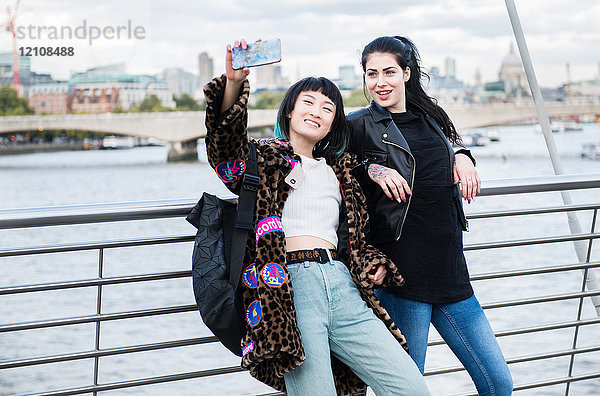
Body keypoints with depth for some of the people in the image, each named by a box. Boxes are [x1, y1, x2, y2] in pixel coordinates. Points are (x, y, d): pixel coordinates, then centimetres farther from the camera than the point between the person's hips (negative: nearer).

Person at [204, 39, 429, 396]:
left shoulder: (338, 170, 27)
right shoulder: (264, 159, 12)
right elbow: (225, 140, -9)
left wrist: (371, 263, 12)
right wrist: (234, 82, -25)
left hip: (342, 286, 5)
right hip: (289, 287, -5)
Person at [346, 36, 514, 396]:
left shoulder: (430, 117, 15)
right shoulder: (359, 125, -1)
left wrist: (462, 156, 9)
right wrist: (371, 168, -13)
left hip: (450, 272, 6)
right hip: (401, 275, -5)